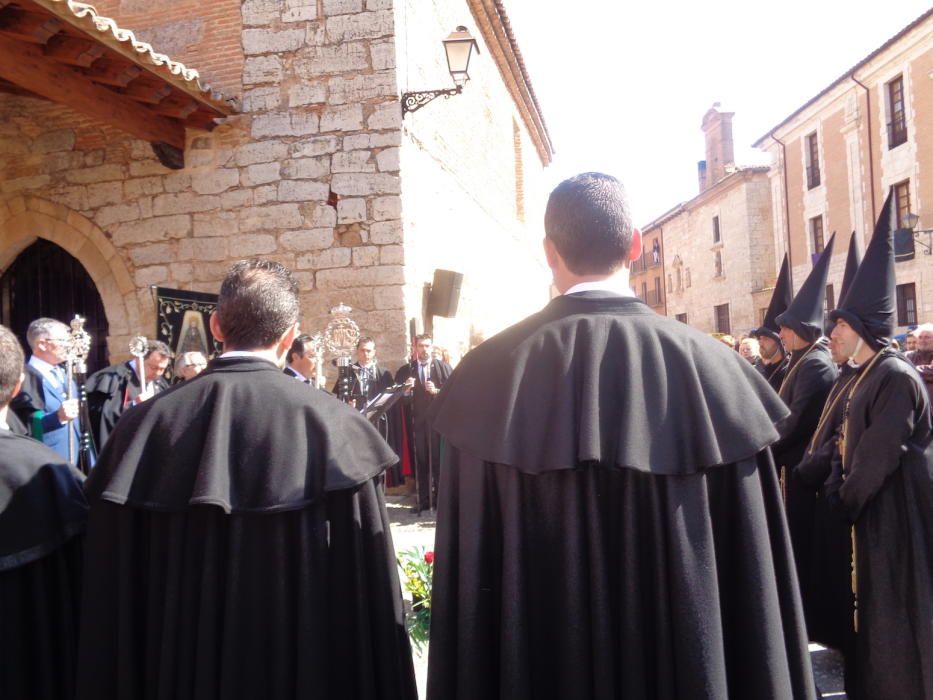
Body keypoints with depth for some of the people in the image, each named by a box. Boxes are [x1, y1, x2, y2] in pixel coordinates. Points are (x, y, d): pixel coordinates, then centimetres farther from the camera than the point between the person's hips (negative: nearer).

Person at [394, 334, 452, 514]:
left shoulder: (443, 367, 4)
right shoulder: (405, 370, 9)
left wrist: (437, 391, -18)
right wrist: (405, 388, -14)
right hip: (417, 422, 2)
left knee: (438, 460, 3)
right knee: (420, 461, 5)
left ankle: (440, 498, 12)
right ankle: (424, 500, 11)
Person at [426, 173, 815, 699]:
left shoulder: (491, 373, -13)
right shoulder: (712, 366, -11)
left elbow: (469, 565, -10)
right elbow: (754, 566, -8)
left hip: (538, 658, 0)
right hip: (686, 657, 1)